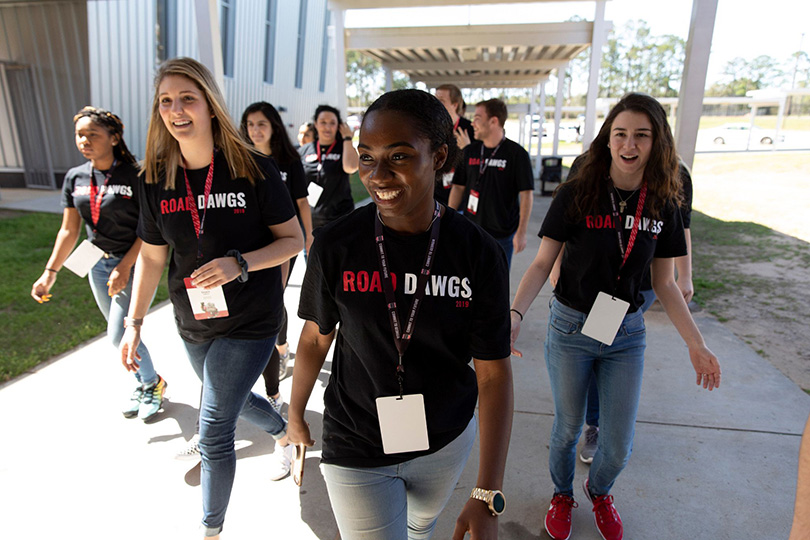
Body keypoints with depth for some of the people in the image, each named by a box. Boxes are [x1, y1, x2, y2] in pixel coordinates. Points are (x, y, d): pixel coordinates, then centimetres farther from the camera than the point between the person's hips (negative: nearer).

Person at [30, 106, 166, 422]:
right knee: (121, 333, 15)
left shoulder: (135, 176, -14)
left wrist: (124, 267, -19)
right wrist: (50, 272, 3)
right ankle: (143, 384, 34)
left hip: (135, 264, -6)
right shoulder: (75, 178, 3)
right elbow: (69, 231, 7)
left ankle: (153, 383, 16)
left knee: (119, 336, -9)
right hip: (99, 265, 6)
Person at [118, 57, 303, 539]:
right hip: (193, 324, 6)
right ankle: (285, 434, 59)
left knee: (214, 431, -3)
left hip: (250, 322, -5)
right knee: (234, 399, 26)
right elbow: (152, 255, 6)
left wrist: (238, 264, -25)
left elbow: (294, 239, -11)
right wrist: (134, 323, 6)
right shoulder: (158, 179, -2)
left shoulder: (253, 169, -15)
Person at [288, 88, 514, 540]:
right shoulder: (335, 245, -17)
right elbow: (315, 338, -3)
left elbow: (494, 372, -15)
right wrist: (296, 415, 11)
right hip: (356, 448, -1)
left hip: (447, 440, 2)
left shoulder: (479, 253, -18)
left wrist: (488, 497, -16)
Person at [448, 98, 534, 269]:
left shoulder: (517, 154, -9)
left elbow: (526, 194, -9)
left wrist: (521, 232, -14)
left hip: (502, 234, -3)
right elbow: (458, 187, 10)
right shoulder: (470, 151, 4)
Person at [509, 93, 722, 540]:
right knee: (567, 430, 15)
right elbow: (543, 263, -10)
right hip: (571, 328, -2)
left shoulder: (662, 206, -2)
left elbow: (664, 284, 5)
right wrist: (515, 314, -24)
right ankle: (562, 496, 46)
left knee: (618, 446, 11)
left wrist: (696, 344, 3)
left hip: (626, 334, 3)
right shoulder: (576, 195, -12)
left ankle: (599, 491, 46)